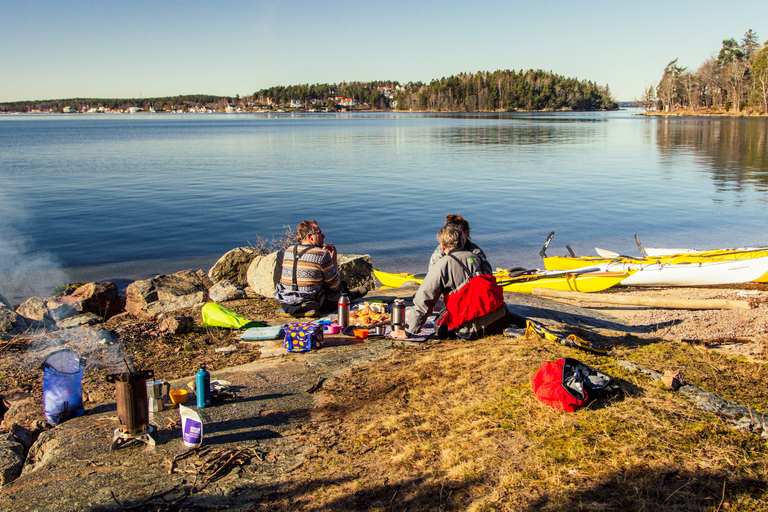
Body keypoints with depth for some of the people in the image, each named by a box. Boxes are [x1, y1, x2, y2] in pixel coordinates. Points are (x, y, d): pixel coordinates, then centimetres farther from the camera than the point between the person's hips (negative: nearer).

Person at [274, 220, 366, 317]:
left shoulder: (288, 251, 3)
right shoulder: (322, 254, -16)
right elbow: (335, 286, -6)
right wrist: (334, 260, 7)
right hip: (313, 305, -6)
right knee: (341, 286, 19)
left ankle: (350, 295, 53)